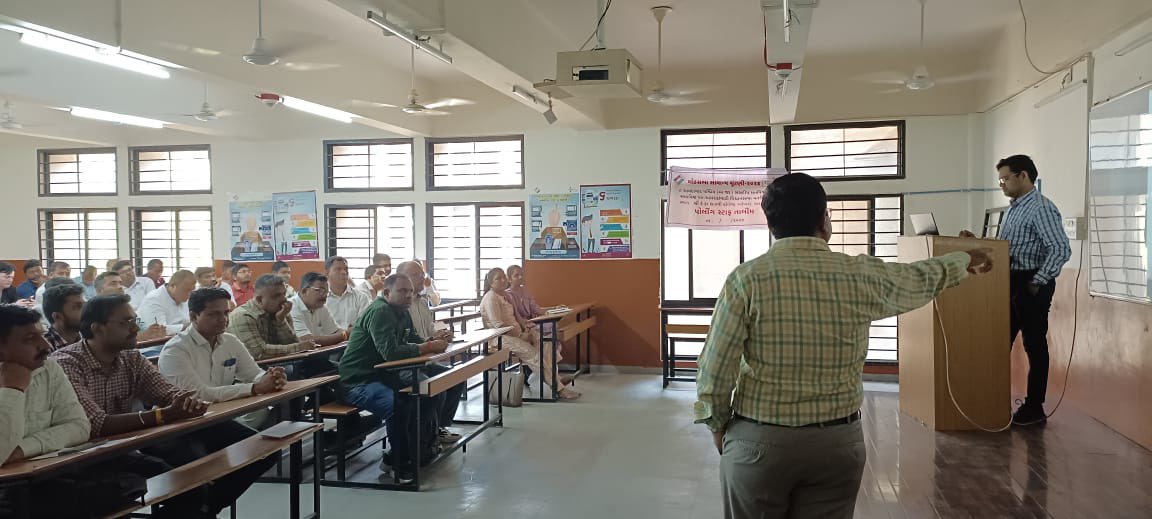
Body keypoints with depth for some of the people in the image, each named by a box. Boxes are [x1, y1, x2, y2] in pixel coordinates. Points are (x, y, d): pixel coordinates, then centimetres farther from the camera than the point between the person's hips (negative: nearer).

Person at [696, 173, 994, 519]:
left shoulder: (746, 279, -11)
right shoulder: (862, 275, -3)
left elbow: (715, 368, -10)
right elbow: (923, 279, 17)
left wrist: (718, 425, 7)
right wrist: (966, 260, 39)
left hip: (758, 441, -2)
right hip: (837, 441, 2)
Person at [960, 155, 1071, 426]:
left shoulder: (1041, 209, -13)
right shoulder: (1012, 209, 16)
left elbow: (1061, 250, -21)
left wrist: (1037, 282, -21)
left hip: (1031, 286, -9)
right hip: (1011, 283, 9)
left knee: (1034, 346, 1)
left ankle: (1034, 408, 11)